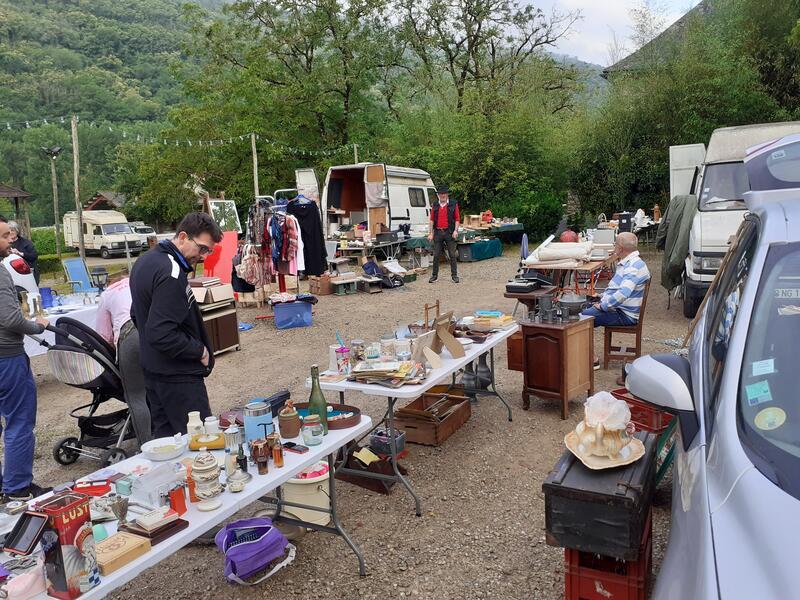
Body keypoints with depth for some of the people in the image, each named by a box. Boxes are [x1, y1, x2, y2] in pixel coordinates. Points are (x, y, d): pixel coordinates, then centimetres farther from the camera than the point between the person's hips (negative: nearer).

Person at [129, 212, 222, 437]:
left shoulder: (146, 261, 10)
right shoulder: (171, 273, -22)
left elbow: (137, 316, 21)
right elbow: (162, 335, -27)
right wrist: (200, 351, -14)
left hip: (152, 370, 10)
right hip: (177, 376, -10)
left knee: (164, 436, 17)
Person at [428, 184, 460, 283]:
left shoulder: (453, 204, 4)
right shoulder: (435, 206, 10)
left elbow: (457, 219, 2)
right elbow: (432, 220, 10)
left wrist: (455, 230, -10)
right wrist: (431, 233, 3)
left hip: (449, 232, -2)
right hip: (438, 232, 2)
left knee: (452, 255, 1)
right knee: (436, 255, 5)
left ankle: (454, 275, 8)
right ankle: (434, 275, 13)